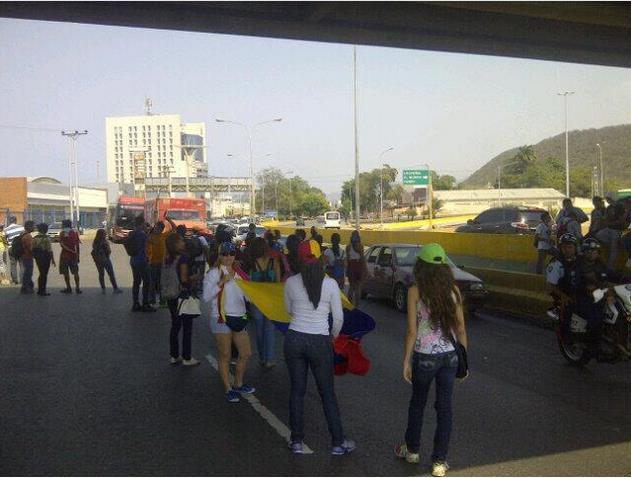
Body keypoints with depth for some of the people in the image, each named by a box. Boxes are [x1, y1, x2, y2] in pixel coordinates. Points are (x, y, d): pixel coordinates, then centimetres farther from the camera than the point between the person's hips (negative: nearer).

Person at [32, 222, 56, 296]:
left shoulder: (35, 238, 4)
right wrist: (53, 259, -11)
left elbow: (33, 248, 7)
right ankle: (43, 291, 5)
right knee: (44, 274, 2)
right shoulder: (46, 238, -14)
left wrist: (35, 257, 17)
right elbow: (49, 250, -15)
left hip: (37, 257, 6)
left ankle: (40, 290, 22)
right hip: (45, 257, -6)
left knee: (41, 273, 18)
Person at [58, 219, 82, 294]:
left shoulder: (62, 233, -4)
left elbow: (62, 244, -16)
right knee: (75, 272, 9)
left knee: (65, 272, 5)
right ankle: (77, 288, 7)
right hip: (74, 255, 4)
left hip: (65, 255, -4)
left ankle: (68, 288, 6)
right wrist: (78, 255, 10)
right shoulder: (75, 232, 5)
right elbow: (77, 246, 5)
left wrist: (70, 250, -18)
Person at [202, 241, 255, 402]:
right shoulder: (214, 273, -6)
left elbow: (245, 294, 20)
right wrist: (222, 282, -21)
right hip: (221, 318, -6)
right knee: (225, 355, 4)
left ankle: (238, 384, 28)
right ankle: (228, 389, 16)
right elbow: (206, 296, -15)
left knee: (246, 353, 10)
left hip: (239, 317, 6)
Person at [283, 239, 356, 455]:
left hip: (294, 339, 2)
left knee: (297, 391, 14)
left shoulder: (291, 282, -4)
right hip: (320, 342, -1)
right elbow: (338, 318, -3)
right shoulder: (330, 284, -9)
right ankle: (338, 442, 20)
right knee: (328, 393, 11)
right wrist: (333, 335, 15)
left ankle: (297, 441, 22)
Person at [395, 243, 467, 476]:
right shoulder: (453, 289, -2)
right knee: (444, 407, 11)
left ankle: (412, 450, 35)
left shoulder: (415, 291, -11)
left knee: (417, 403, 18)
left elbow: (412, 331, -12)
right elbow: (461, 328, 1)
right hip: (450, 356, 2)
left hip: (425, 356, -2)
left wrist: (406, 362, -3)